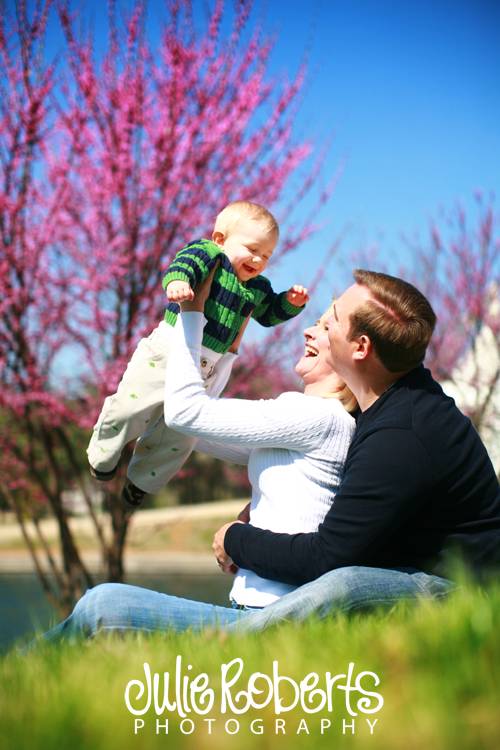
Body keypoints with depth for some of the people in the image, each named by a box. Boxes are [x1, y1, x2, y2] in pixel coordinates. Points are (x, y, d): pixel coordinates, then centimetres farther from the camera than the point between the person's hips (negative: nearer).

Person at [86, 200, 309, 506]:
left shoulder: (258, 288, 10)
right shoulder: (208, 253, -11)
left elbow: (269, 313, 28)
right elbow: (186, 263, -32)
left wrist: (291, 303, 7)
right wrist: (177, 280, -55)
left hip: (208, 370, 6)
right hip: (168, 352, -6)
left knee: (180, 434, 12)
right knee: (133, 407, -4)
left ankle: (142, 480, 35)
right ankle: (104, 456, 26)